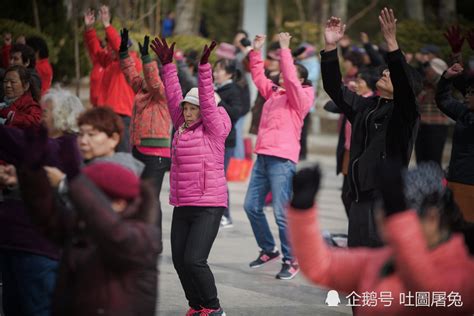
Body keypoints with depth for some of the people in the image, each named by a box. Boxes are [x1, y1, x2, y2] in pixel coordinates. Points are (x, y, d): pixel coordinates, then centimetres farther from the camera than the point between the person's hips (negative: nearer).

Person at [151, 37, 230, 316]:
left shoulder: (214, 130, -6)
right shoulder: (182, 128, 10)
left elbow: (208, 101, -17)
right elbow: (173, 97, 9)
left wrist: (204, 67, -24)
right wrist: (168, 65, 5)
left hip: (209, 206, -7)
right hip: (182, 206, 7)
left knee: (194, 260, -14)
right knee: (180, 260, 5)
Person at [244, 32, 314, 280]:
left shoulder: (300, 98, -4)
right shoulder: (273, 92, 16)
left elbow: (290, 78, -18)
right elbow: (259, 76, 23)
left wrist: (285, 50, -17)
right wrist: (256, 51, 15)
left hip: (282, 159, -8)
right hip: (263, 157, 8)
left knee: (281, 213, -9)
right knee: (251, 206, 10)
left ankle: (291, 260, 1)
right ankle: (268, 250, 25)